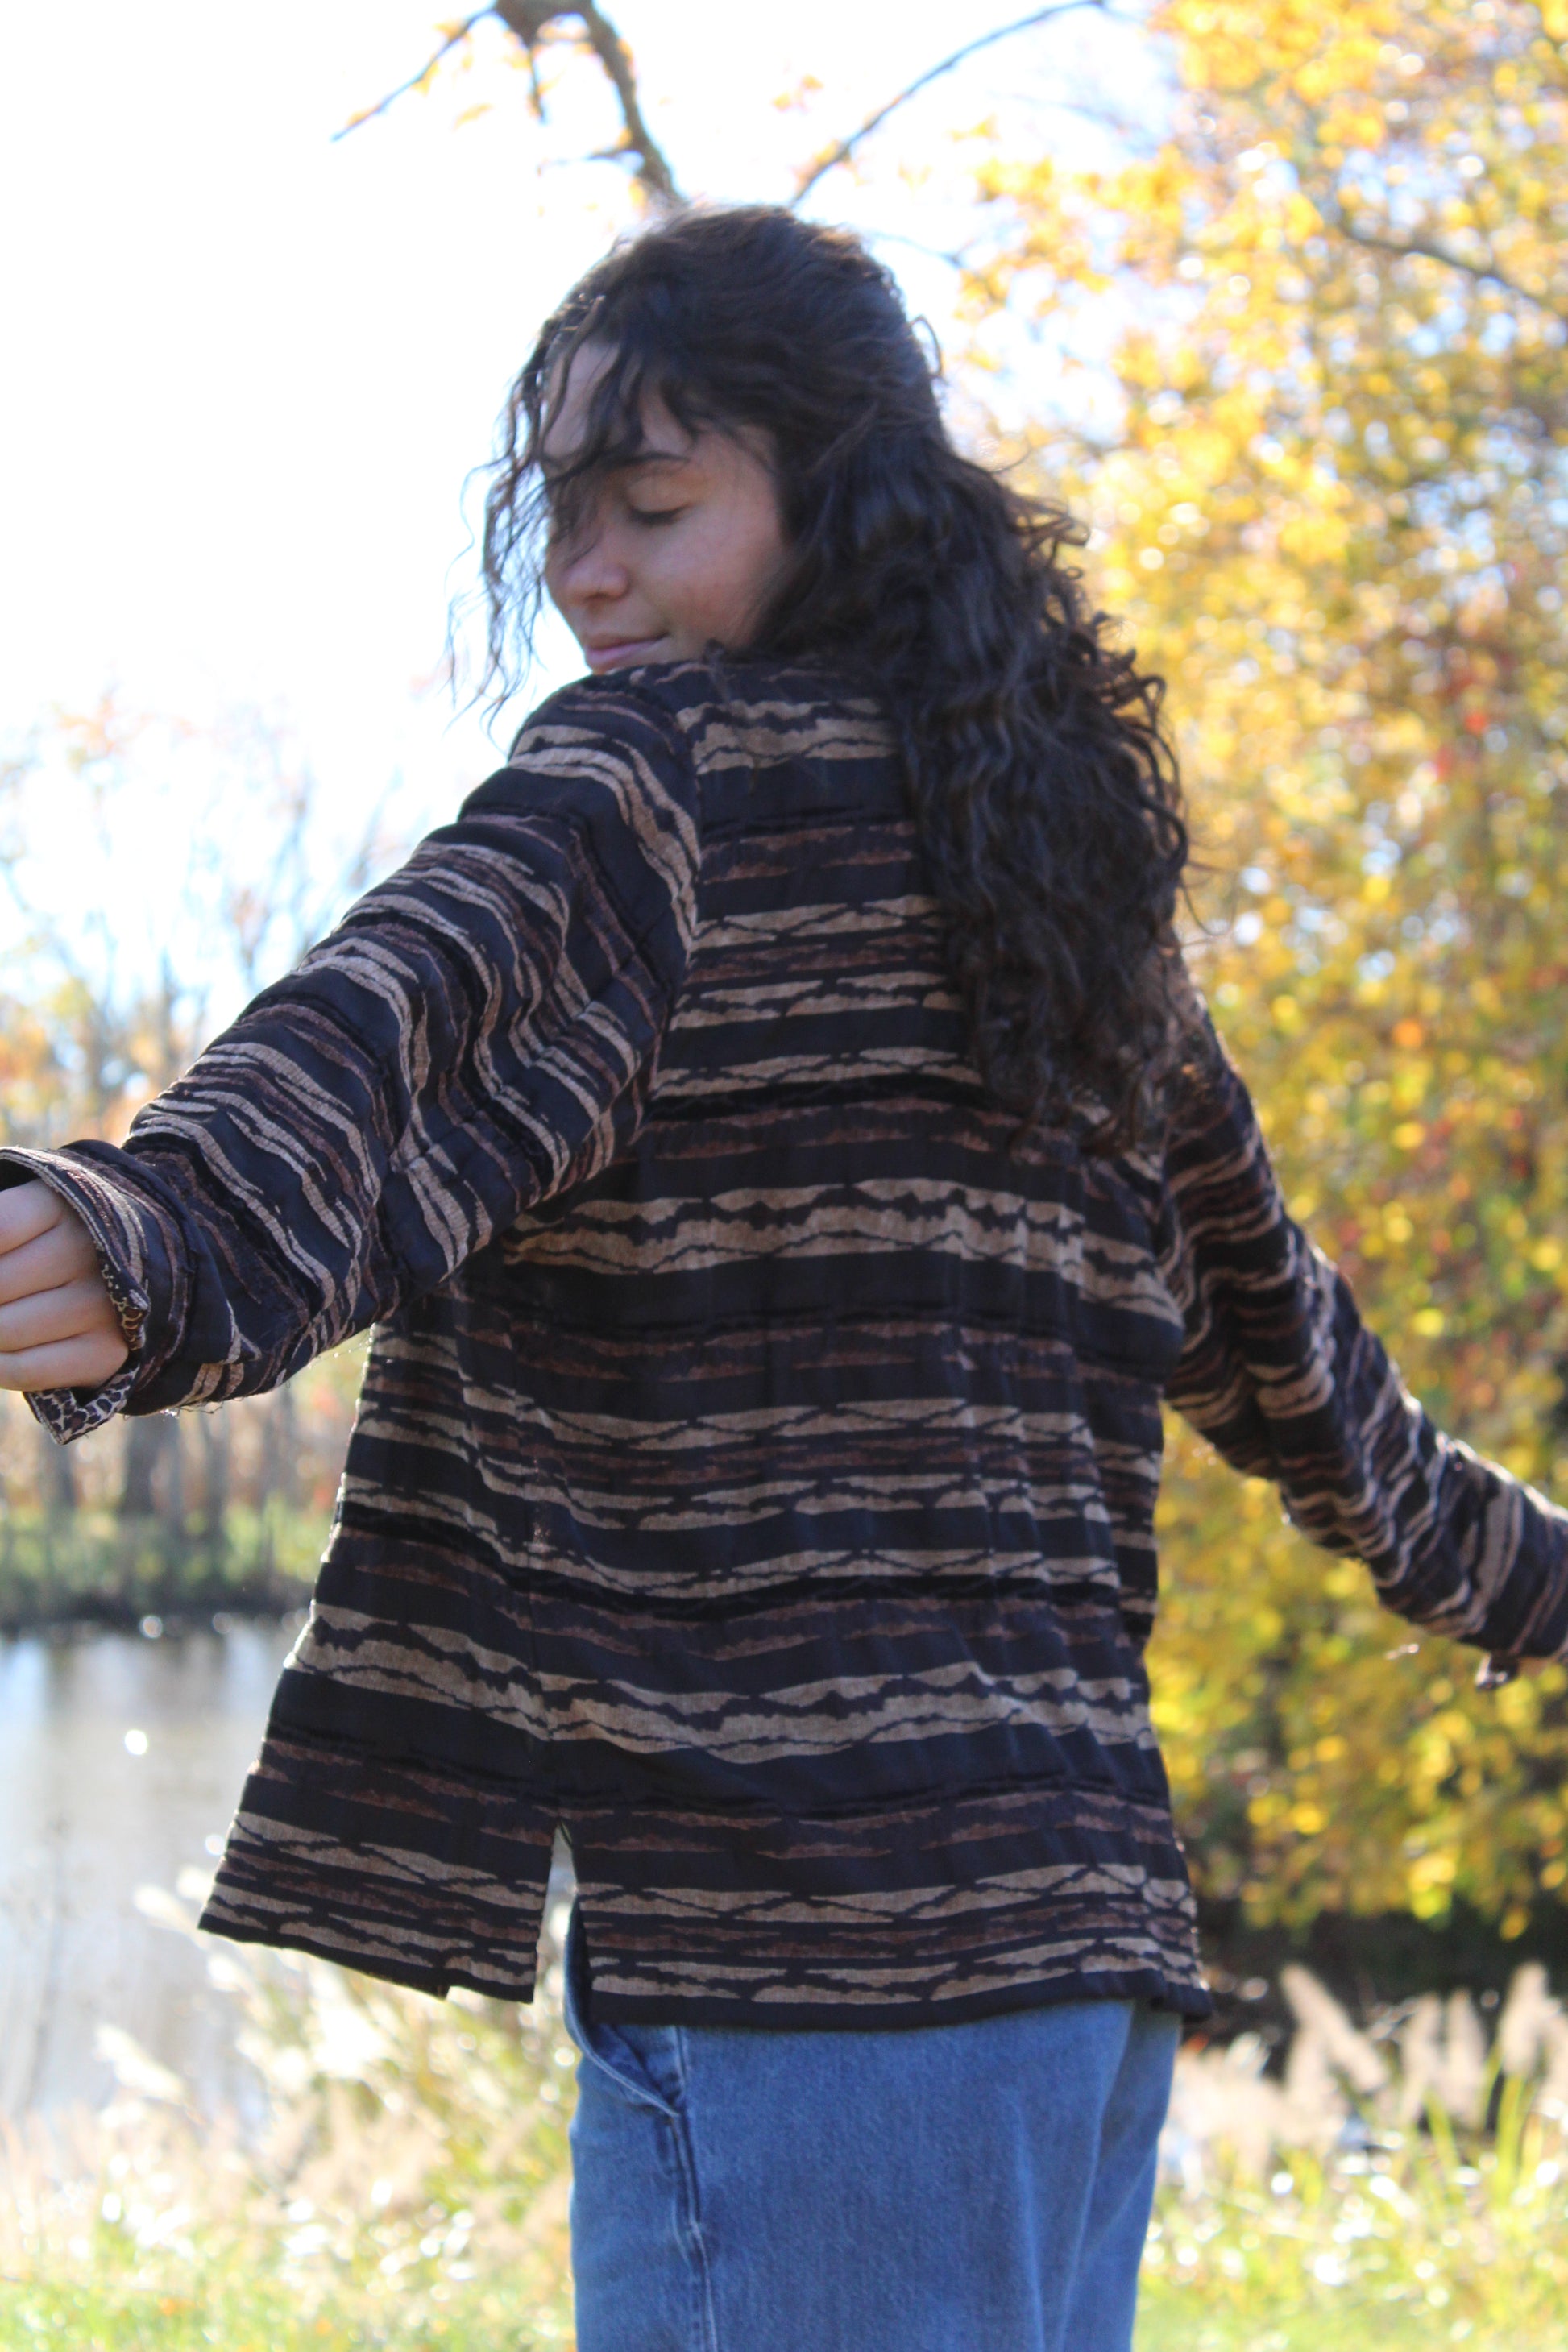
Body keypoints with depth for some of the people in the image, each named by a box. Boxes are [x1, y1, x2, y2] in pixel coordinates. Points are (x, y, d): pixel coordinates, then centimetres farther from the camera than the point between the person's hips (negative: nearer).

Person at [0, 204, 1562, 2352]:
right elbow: (1271, 1328, 30)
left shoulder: (678, 769, -6)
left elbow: (415, 1041, -29)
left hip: (799, 1956, -9)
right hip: (1075, 1918, 9)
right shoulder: (1048, 853, 18)